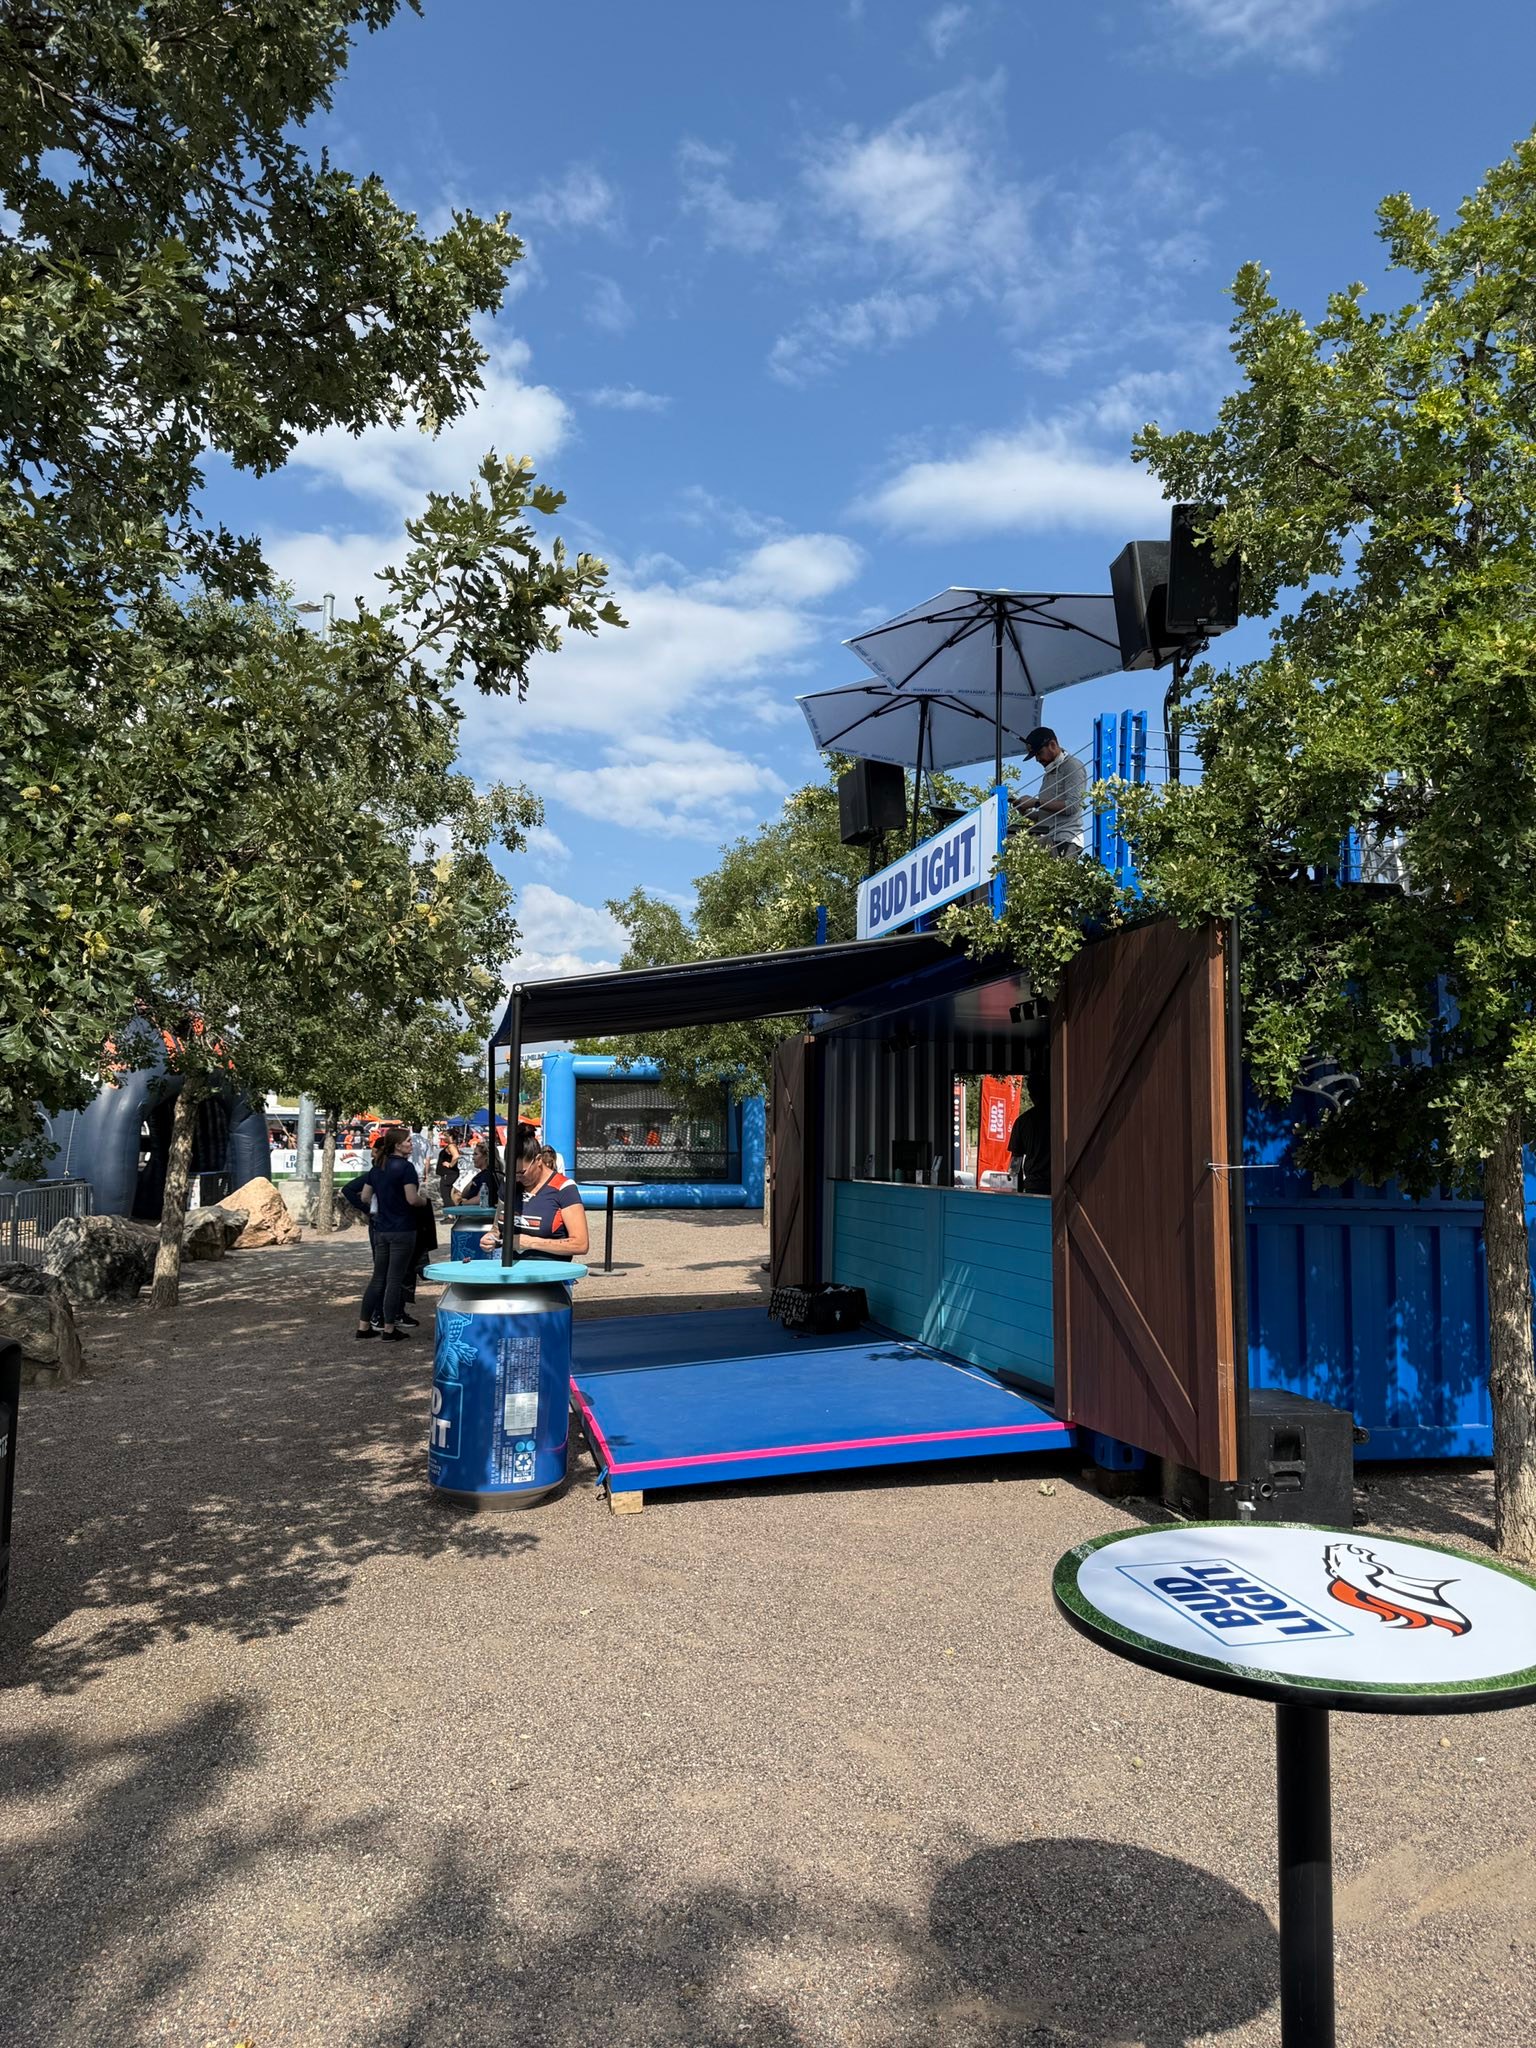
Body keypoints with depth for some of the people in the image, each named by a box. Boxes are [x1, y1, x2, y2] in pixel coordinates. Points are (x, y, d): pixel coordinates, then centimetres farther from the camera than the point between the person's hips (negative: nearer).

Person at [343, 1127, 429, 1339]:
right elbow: (413, 1199, -20)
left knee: (378, 1278, 15)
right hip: (402, 1230, -7)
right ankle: (389, 1329, 4)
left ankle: (363, 1325, 18)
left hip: (381, 1229, 7)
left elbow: (364, 1198, 14)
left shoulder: (376, 1169, 9)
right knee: (395, 1279, -1)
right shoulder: (405, 1167, -14)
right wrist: (423, 1199, 0)